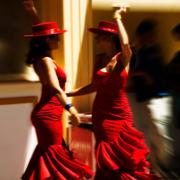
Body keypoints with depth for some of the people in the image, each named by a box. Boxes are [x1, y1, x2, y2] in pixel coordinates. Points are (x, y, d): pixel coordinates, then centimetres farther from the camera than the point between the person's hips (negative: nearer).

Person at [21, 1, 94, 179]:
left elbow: (42, 32, 26)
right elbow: (55, 88, -29)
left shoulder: (43, 57, 9)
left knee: (48, 153, 16)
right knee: (52, 155, -5)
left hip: (46, 115, 10)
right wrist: (71, 110, -34)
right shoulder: (45, 61, -18)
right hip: (48, 115, -10)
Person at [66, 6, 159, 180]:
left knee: (122, 158, 1)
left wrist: (117, 17, -18)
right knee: (107, 159, 6)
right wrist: (68, 93, 11)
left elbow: (125, 43, -29)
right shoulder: (99, 59, 6)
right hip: (100, 114, 4)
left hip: (120, 115, -3)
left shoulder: (123, 58, -6)